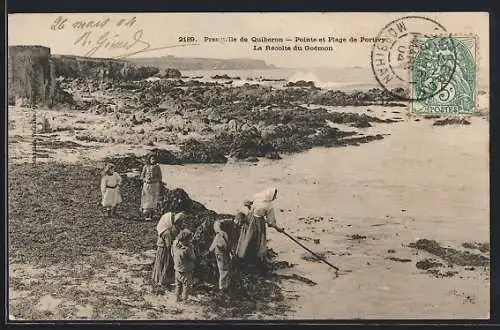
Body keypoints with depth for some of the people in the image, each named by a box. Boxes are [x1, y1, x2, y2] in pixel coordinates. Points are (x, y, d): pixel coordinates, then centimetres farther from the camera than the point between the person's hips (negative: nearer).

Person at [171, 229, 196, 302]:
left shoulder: (175, 244, -13)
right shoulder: (186, 249, -32)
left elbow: (173, 255, 2)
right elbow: (193, 258, -17)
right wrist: (190, 248, -14)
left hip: (177, 269, 6)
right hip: (185, 271, -6)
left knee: (178, 285, 24)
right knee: (186, 285, 16)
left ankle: (178, 297, 36)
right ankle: (184, 299, 25)